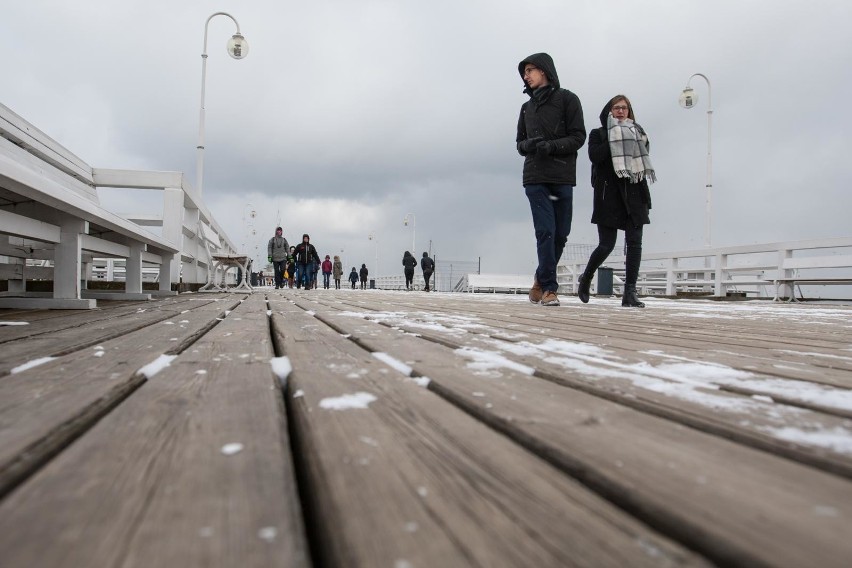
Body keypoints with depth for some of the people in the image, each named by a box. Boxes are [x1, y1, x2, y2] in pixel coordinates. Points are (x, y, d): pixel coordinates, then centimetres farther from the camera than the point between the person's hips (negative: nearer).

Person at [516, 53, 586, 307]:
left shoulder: (567, 99, 7)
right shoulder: (527, 107, 19)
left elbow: (578, 136, -1)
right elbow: (520, 141, 19)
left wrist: (552, 146, -17)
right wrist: (527, 145, -5)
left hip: (562, 177, -1)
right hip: (535, 178, 1)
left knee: (560, 234, 1)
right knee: (545, 231, -10)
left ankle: (541, 280, 19)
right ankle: (549, 288, -7)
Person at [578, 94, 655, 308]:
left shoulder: (636, 132, 18)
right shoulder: (598, 134, 8)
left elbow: (645, 154, 5)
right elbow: (595, 156, -11)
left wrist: (635, 143, -10)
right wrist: (614, 141, -12)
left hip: (634, 194, 3)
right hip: (608, 194, -3)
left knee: (634, 242, -6)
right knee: (606, 244, -3)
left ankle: (630, 292, -4)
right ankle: (586, 278, 23)